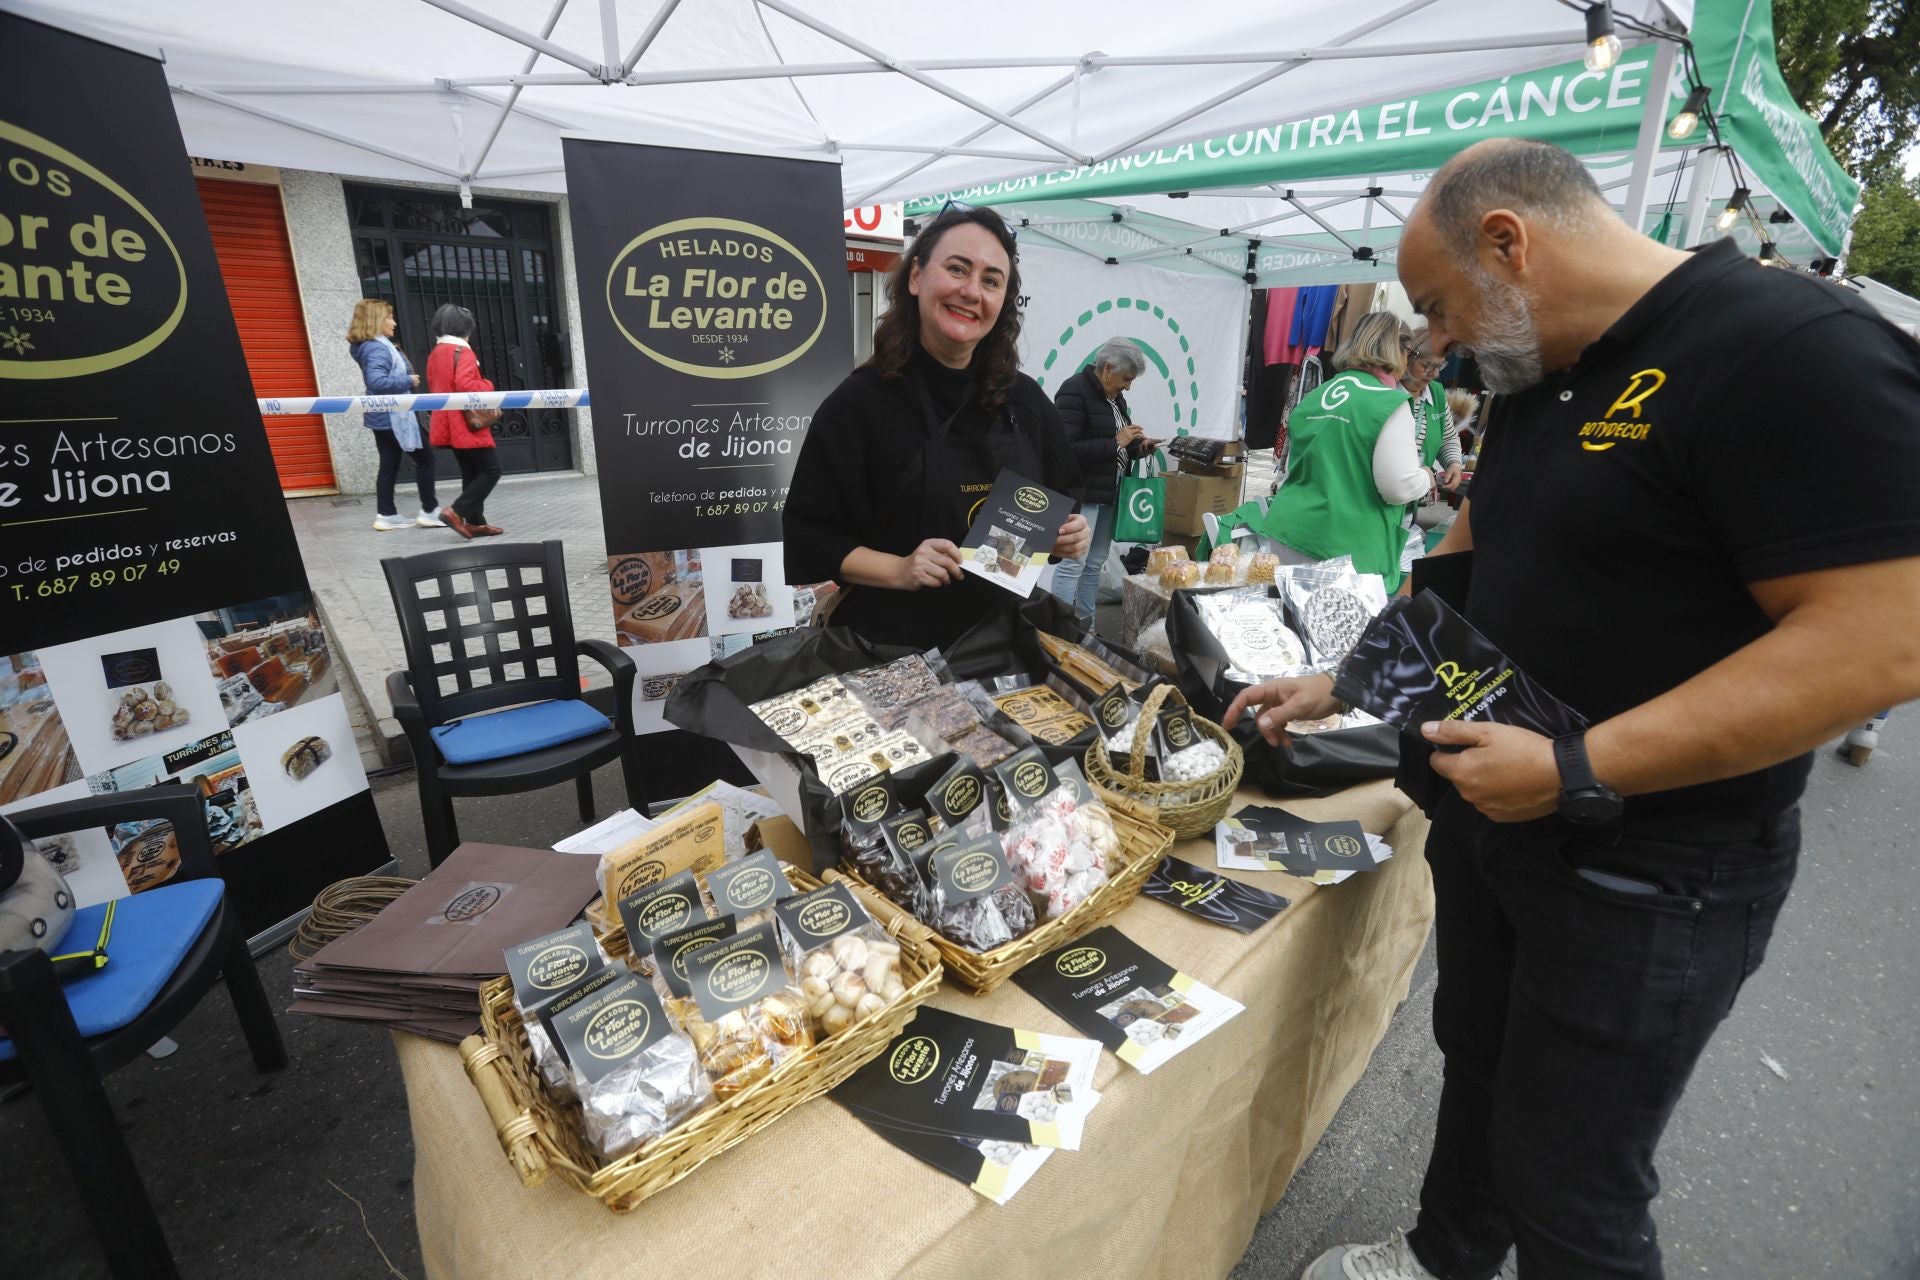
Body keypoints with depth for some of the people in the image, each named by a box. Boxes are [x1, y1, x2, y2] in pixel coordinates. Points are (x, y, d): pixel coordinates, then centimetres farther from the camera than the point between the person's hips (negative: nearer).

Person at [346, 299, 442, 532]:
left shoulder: (371, 346, 13)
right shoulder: (377, 348, -18)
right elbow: (377, 381, -30)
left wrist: (406, 378, 9)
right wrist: (408, 381, -20)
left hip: (383, 417, 10)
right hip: (393, 417, -10)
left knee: (389, 465, 11)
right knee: (424, 459, 0)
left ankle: (386, 515, 13)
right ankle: (429, 512, 4)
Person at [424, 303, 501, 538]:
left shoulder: (435, 353, 14)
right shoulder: (462, 351, -12)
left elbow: (434, 386, 20)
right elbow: (465, 385, -24)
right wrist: (488, 385, -9)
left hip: (450, 425, 9)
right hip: (467, 424, -9)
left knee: (471, 473, 13)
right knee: (491, 469, -4)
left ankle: (475, 522, 13)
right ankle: (456, 511, -10)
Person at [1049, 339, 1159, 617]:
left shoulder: (1114, 397, 17)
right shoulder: (1074, 392, -11)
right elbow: (1067, 448, -22)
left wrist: (1137, 447, 8)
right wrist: (1115, 442, -19)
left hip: (1109, 493, 9)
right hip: (1082, 494, -9)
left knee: (1095, 564, 11)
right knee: (1073, 564, -9)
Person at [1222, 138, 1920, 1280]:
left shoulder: (1800, 353, -19)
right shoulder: (1545, 384, 9)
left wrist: (1574, 772, -27)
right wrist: (1341, 685, 9)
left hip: (1647, 876, -8)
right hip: (1491, 810, 8)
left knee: (1569, 1187, 9)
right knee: (1479, 1064, 25)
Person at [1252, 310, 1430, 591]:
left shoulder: (1313, 397, 14)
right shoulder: (1390, 404, -7)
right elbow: (1398, 487, -11)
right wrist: (1426, 477, 10)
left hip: (1288, 535, 7)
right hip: (1346, 551, -6)